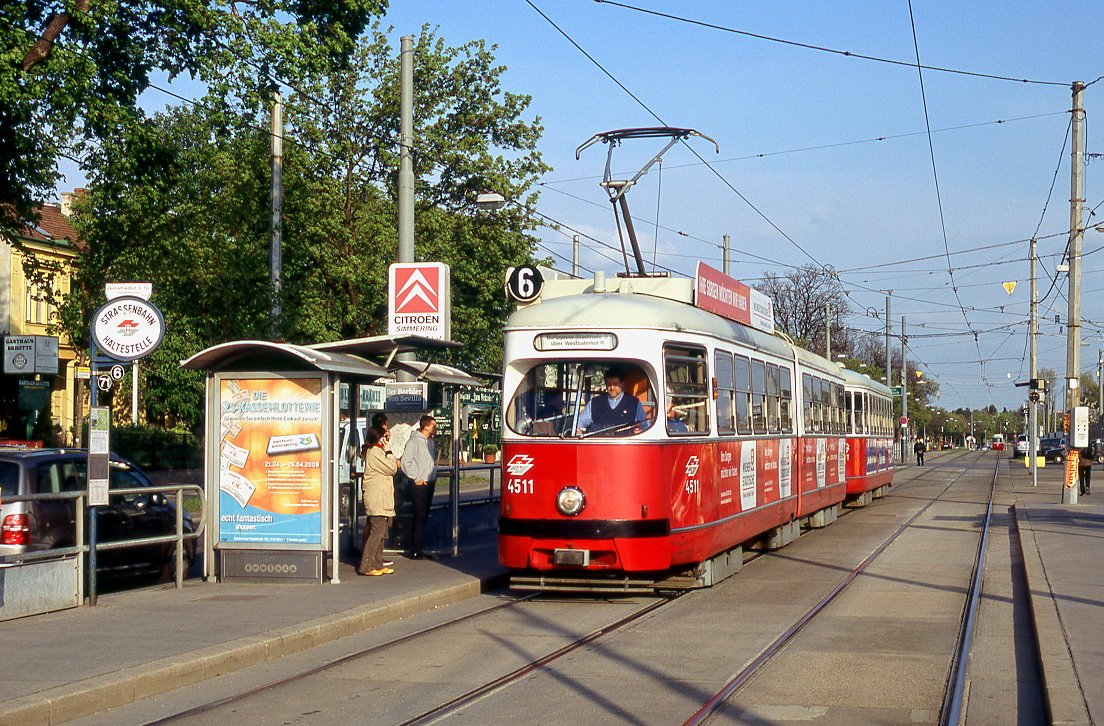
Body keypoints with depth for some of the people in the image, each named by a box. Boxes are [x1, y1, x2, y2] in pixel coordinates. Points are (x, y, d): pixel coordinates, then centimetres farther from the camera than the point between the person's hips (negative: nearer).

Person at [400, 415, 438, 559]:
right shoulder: (414, 441, -11)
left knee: (423, 517, 10)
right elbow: (406, 462, -16)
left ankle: (416, 549, 16)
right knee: (420, 517, -8)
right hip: (420, 485, -8)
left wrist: (434, 476, 14)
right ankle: (415, 551, -4)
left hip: (430, 484, 8)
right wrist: (416, 478, -16)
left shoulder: (431, 442, 15)